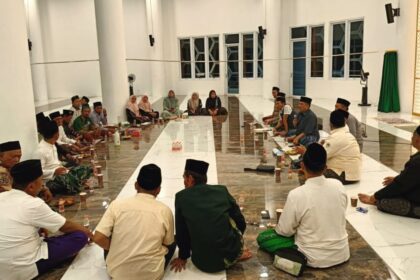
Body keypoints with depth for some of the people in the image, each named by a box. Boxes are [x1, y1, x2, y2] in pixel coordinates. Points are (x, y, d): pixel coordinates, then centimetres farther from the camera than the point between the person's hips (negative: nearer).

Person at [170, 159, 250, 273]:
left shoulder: (181, 196, -3)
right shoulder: (222, 191, 0)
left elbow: (181, 231, 6)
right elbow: (241, 222, 8)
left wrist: (183, 256, 23)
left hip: (202, 262, -1)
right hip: (229, 255, 2)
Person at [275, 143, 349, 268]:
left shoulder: (296, 195, -25)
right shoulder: (338, 185, -11)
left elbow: (284, 231, -14)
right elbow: (337, 218, 7)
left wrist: (277, 228, 9)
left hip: (314, 259, -5)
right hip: (341, 254, 5)